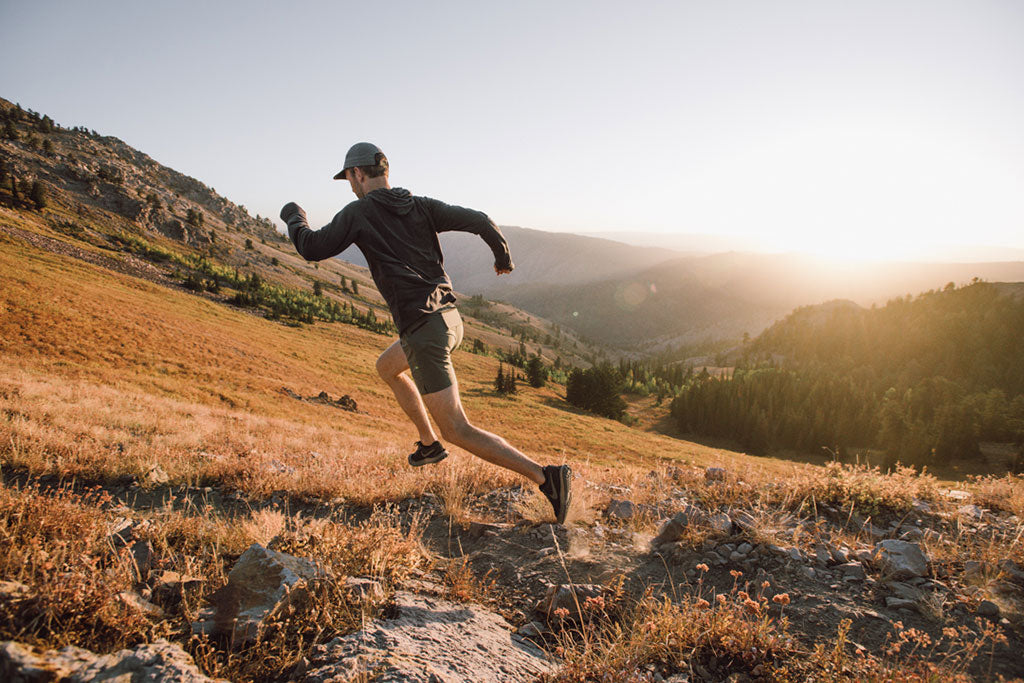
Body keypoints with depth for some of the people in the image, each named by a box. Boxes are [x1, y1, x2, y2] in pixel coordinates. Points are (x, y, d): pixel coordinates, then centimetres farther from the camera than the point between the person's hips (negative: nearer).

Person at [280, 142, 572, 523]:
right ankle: (429, 444, 39)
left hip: (423, 330, -8)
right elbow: (480, 222, 2)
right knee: (386, 368, 33)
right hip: (450, 318, 8)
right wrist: (503, 255, 22)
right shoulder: (421, 207, 10)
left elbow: (312, 249, 3)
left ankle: (546, 478, -15)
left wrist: (294, 219, 25)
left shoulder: (359, 212, -3)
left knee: (457, 431, -7)